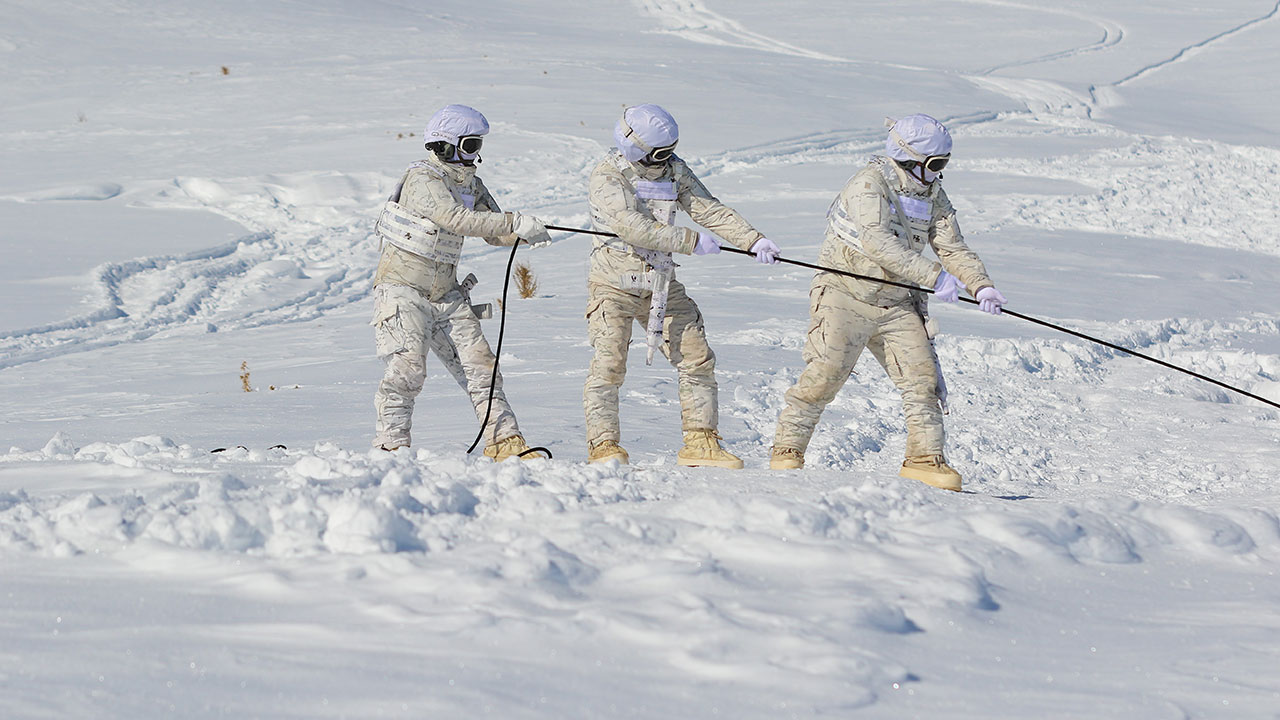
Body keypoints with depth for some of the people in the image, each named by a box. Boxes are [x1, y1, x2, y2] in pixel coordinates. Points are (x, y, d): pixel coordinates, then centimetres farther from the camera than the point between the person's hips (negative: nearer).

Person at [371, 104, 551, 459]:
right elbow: (456, 220, -30)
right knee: (408, 367, -17)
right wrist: (515, 222, -35)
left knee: (478, 364, 1)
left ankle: (503, 440, 2)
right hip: (403, 288, -7)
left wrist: (524, 233, -14)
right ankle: (391, 446, -10)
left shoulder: (471, 185, 8)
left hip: (446, 293, 7)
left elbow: (495, 232, 9)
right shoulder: (422, 179, -17)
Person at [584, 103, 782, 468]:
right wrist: (691, 241, -25)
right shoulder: (607, 178, -15)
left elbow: (708, 208, 2)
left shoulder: (673, 170, 5)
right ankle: (603, 445, -7)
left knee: (697, 358, 3)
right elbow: (632, 228, -26)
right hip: (615, 285, -6)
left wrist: (753, 240, -11)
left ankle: (700, 442, 9)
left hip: (662, 286, 6)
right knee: (609, 363, -13)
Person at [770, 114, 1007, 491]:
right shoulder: (869, 185, -17)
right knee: (826, 372, -12)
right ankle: (787, 450, 0)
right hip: (847, 293, -7)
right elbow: (878, 243, -30)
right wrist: (934, 276, -34)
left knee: (922, 375, -4)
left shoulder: (932, 195, 8)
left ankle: (925, 458, 1)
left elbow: (952, 247, 5)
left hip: (896, 303, 7)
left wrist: (981, 285, -14)